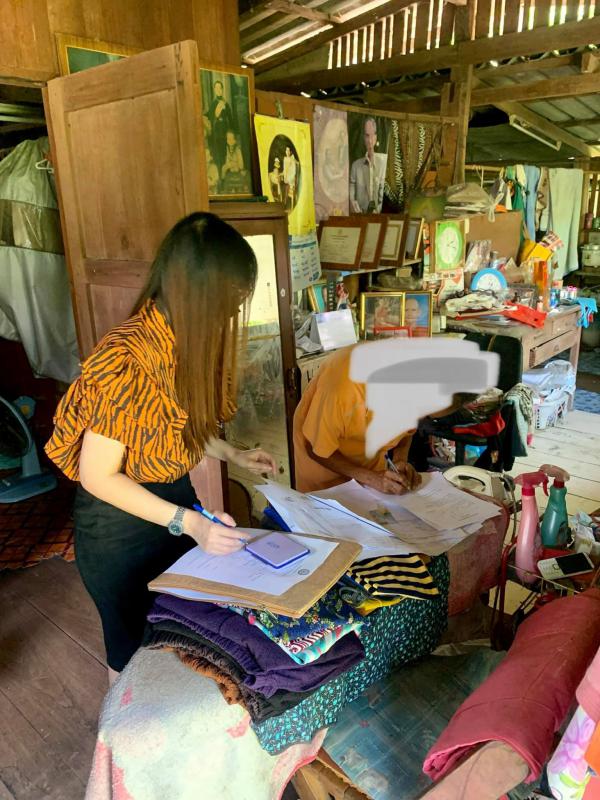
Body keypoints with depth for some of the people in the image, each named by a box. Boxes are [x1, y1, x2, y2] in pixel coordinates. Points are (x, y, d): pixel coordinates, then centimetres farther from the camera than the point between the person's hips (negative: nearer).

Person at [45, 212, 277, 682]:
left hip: (177, 505, 8)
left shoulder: (186, 342, -6)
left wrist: (233, 456, 3)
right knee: (135, 651, 16)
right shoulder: (125, 361, -31)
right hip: (119, 525, -7)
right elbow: (98, 476, -25)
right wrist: (187, 522, -28)